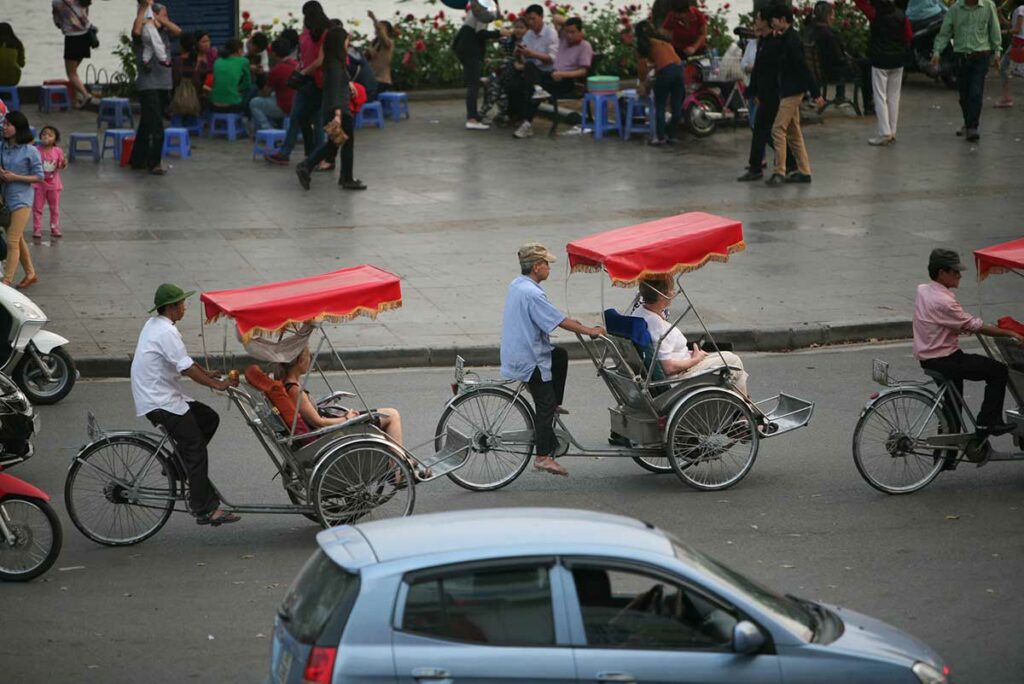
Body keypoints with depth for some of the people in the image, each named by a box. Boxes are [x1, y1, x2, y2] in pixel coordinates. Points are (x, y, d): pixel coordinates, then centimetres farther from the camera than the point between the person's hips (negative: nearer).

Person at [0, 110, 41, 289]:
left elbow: (39, 177, -9)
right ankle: (30, 274, 34)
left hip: (21, 200, -7)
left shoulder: (30, 151, -13)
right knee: (18, 239, 18)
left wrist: (14, 177, -18)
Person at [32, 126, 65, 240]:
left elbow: (61, 166, 1)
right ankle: (37, 229, 11)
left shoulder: (57, 151, -6)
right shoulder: (37, 150, -10)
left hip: (53, 183, 1)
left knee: (55, 208, 10)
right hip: (39, 183, -1)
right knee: (37, 207, 3)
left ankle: (55, 229, 20)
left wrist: (64, 164, -20)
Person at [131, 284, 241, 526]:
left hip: (162, 396, 10)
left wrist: (206, 373, 16)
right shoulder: (166, 332, -19)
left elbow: (182, 359, 22)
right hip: (160, 403, -10)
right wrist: (217, 385, -15)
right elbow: (186, 368, -21)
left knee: (209, 418, 13)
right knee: (196, 450, -9)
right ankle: (205, 510, -9)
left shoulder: (154, 325, 13)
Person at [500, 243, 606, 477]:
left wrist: (570, 322, 20)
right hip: (528, 360, -10)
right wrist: (589, 331, -11)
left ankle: (555, 405, 26)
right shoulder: (532, 293, -23)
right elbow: (560, 322, -21)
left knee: (561, 356, 26)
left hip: (515, 351, 10)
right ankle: (543, 456, -3)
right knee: (545, 406, -4)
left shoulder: (517, 285, 8)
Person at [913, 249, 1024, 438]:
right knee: (998, 371, -3)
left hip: (926, 357, 10)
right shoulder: (943, 301, -25)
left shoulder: (923, 290, 4)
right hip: (942, 361, -10)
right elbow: (976, 327, -21)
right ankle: (987, 423, -2)